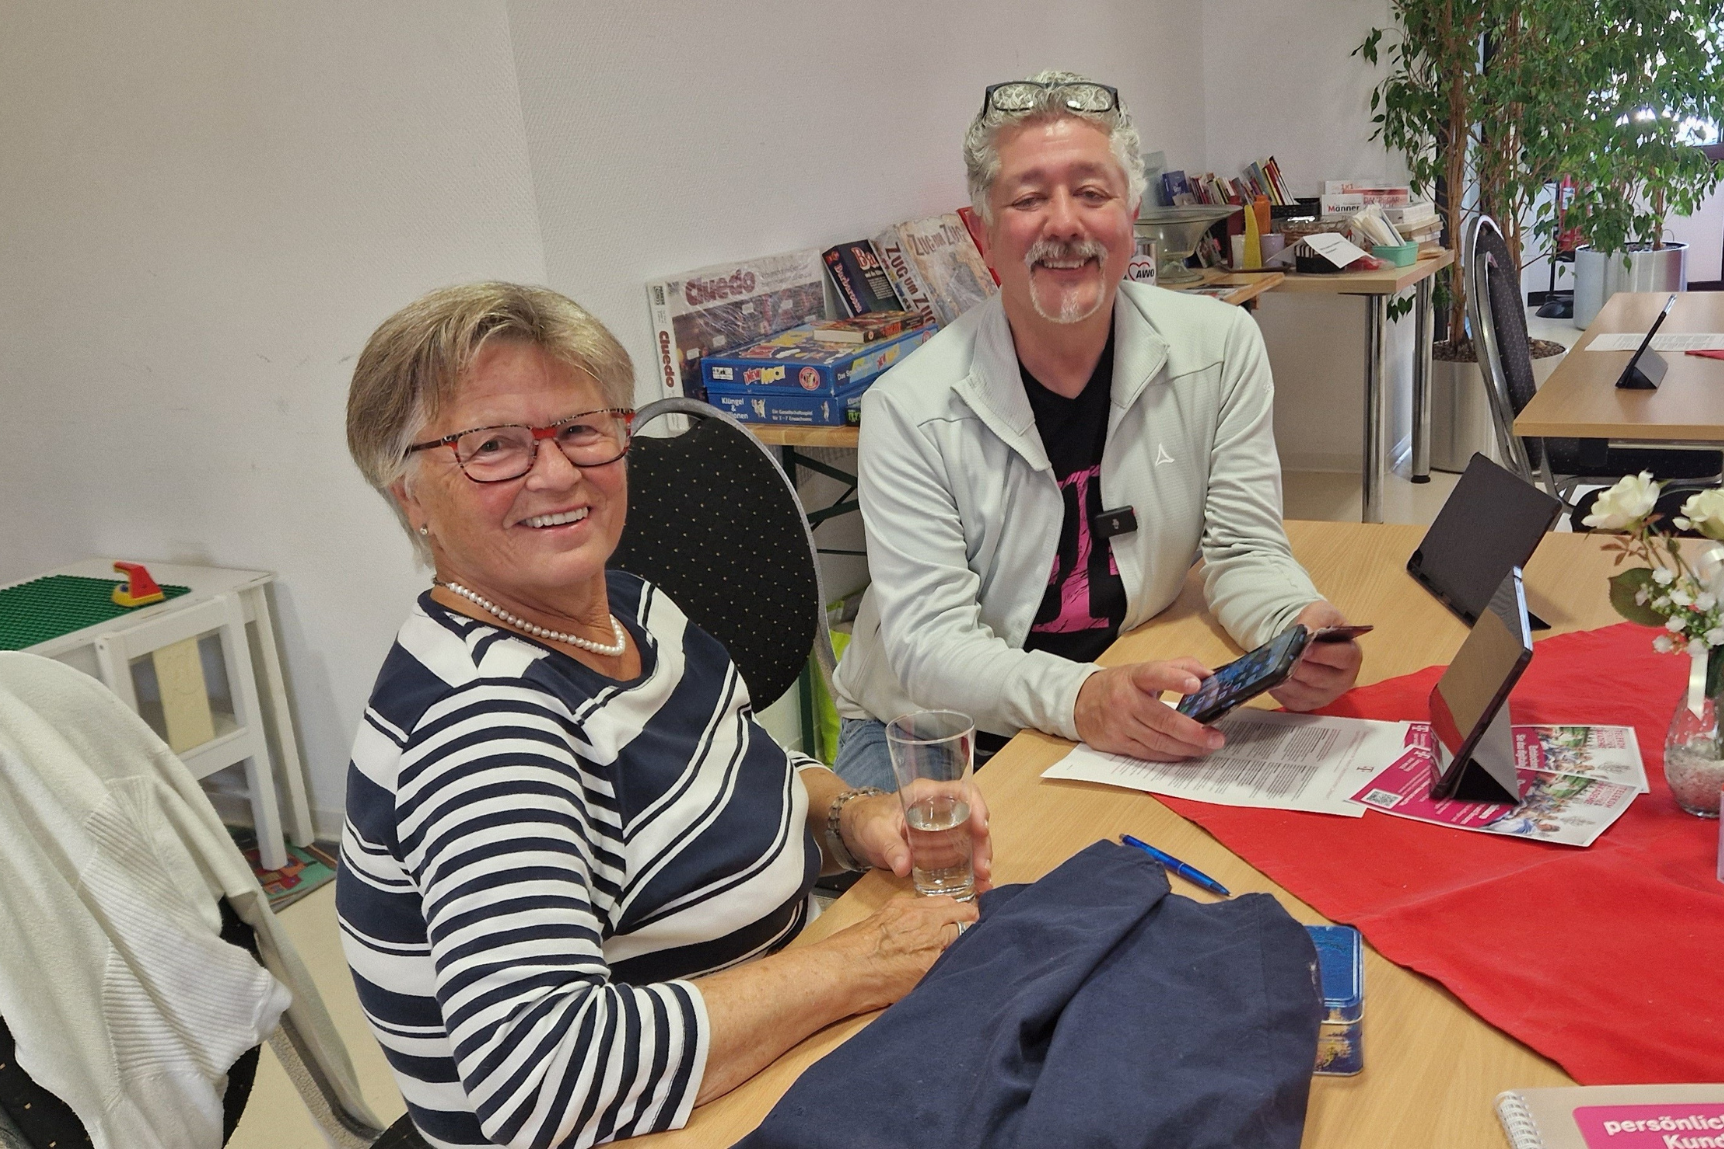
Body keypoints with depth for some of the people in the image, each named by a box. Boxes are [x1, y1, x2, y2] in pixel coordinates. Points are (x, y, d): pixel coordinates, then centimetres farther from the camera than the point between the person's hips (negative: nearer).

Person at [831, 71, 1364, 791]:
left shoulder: (1221, 347, -5)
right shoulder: (910, 408, -15)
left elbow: (1242, 550, -2)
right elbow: (927, 640, -21)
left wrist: (1298, 631, -26)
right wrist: (1080, 699, -40)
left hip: (1136, 727, 4)